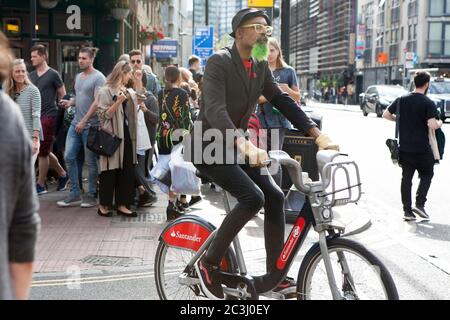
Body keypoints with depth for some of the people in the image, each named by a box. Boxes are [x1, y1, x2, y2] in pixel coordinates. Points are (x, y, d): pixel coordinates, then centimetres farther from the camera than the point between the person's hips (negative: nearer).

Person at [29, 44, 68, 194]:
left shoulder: (53, 74, -5)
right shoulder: (32, 75, 13)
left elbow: (63, 96, -2)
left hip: (49, 116, -7)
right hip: (35, 116, 7)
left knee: (43, 152, -3)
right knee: (45, 151, 12)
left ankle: (41, 185, 5)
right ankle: (62, 174, 29)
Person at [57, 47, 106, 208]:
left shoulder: (98, 77, -8)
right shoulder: (78, 77, 16)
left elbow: (97, 102, -15)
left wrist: (84, 121, -17)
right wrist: (70, 102, 4)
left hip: (90, 125, -8)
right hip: (75, 123, 8)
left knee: (91, 161, 1)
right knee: (69, 157, 3)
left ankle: (92, 196, 12)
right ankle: (75, 193, 13)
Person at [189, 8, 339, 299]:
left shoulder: (261, 66, 5)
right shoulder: (219, 62, -18)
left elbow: (283, 101, 2)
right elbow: (215, 109, -31)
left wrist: (317, 134, -11)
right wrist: (245, 145, -47)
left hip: (235, 145, 7)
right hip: (208, 146, -7)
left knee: (275, 196, -3)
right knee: (252, 198, -23)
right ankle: (209, 263, -9)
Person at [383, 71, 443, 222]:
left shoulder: (402, 100, 3)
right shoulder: (428, 103, -13)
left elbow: (386, 115, 9)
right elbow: (432, 125, -23)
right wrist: (439, 123, -2)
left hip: (404, 147, 4)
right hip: (422, 148, -4)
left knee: (406, 178, 9)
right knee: (427, 175, 14)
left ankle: (407, 211, 11)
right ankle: (419, 204, 3)